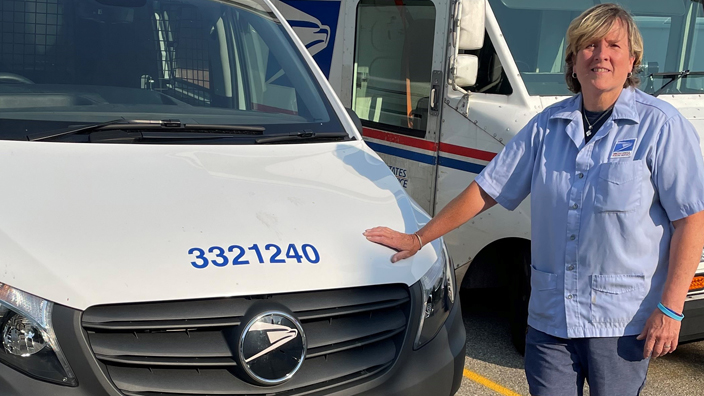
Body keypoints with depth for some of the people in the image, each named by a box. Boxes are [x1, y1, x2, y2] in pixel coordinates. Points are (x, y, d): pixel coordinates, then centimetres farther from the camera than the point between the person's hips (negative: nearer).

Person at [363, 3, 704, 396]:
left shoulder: (661, 126, -5)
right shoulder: (548, 124, 7)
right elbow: (488, 188, 11)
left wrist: (669, 309, -13)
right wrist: (419, 238, 11)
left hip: (621, 319, -3)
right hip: (549, 315, 4)